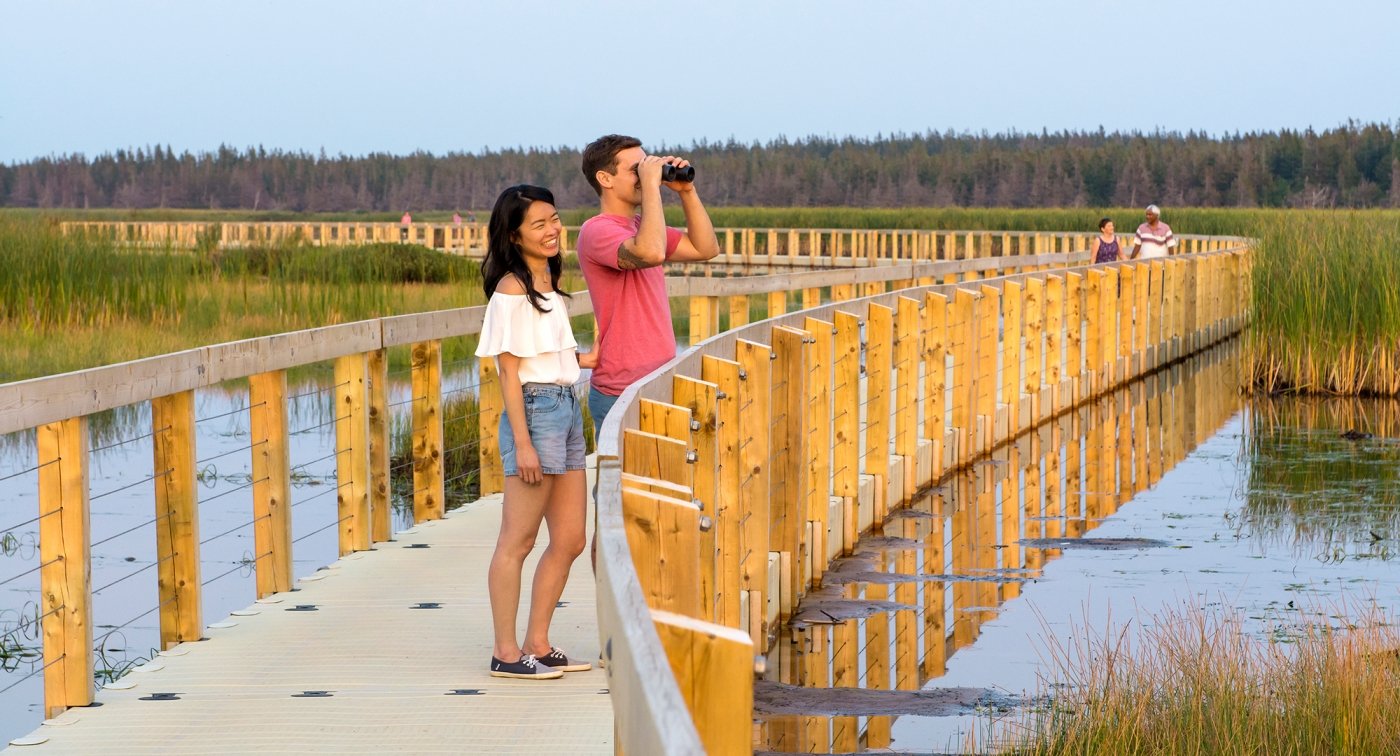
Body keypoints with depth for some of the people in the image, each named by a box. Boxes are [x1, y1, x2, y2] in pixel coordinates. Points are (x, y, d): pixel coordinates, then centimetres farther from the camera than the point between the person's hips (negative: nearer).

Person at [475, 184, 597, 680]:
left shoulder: (548, 282, 15)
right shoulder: (511, 290, -11)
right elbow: (509, 369, -14)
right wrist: (522, 443, -17)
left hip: (567, 409, 9)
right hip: (535, 411, -9)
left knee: (569, 540, 11)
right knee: (518, 541, -3)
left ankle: (537, 645, 18)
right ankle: (506, 653, 2)